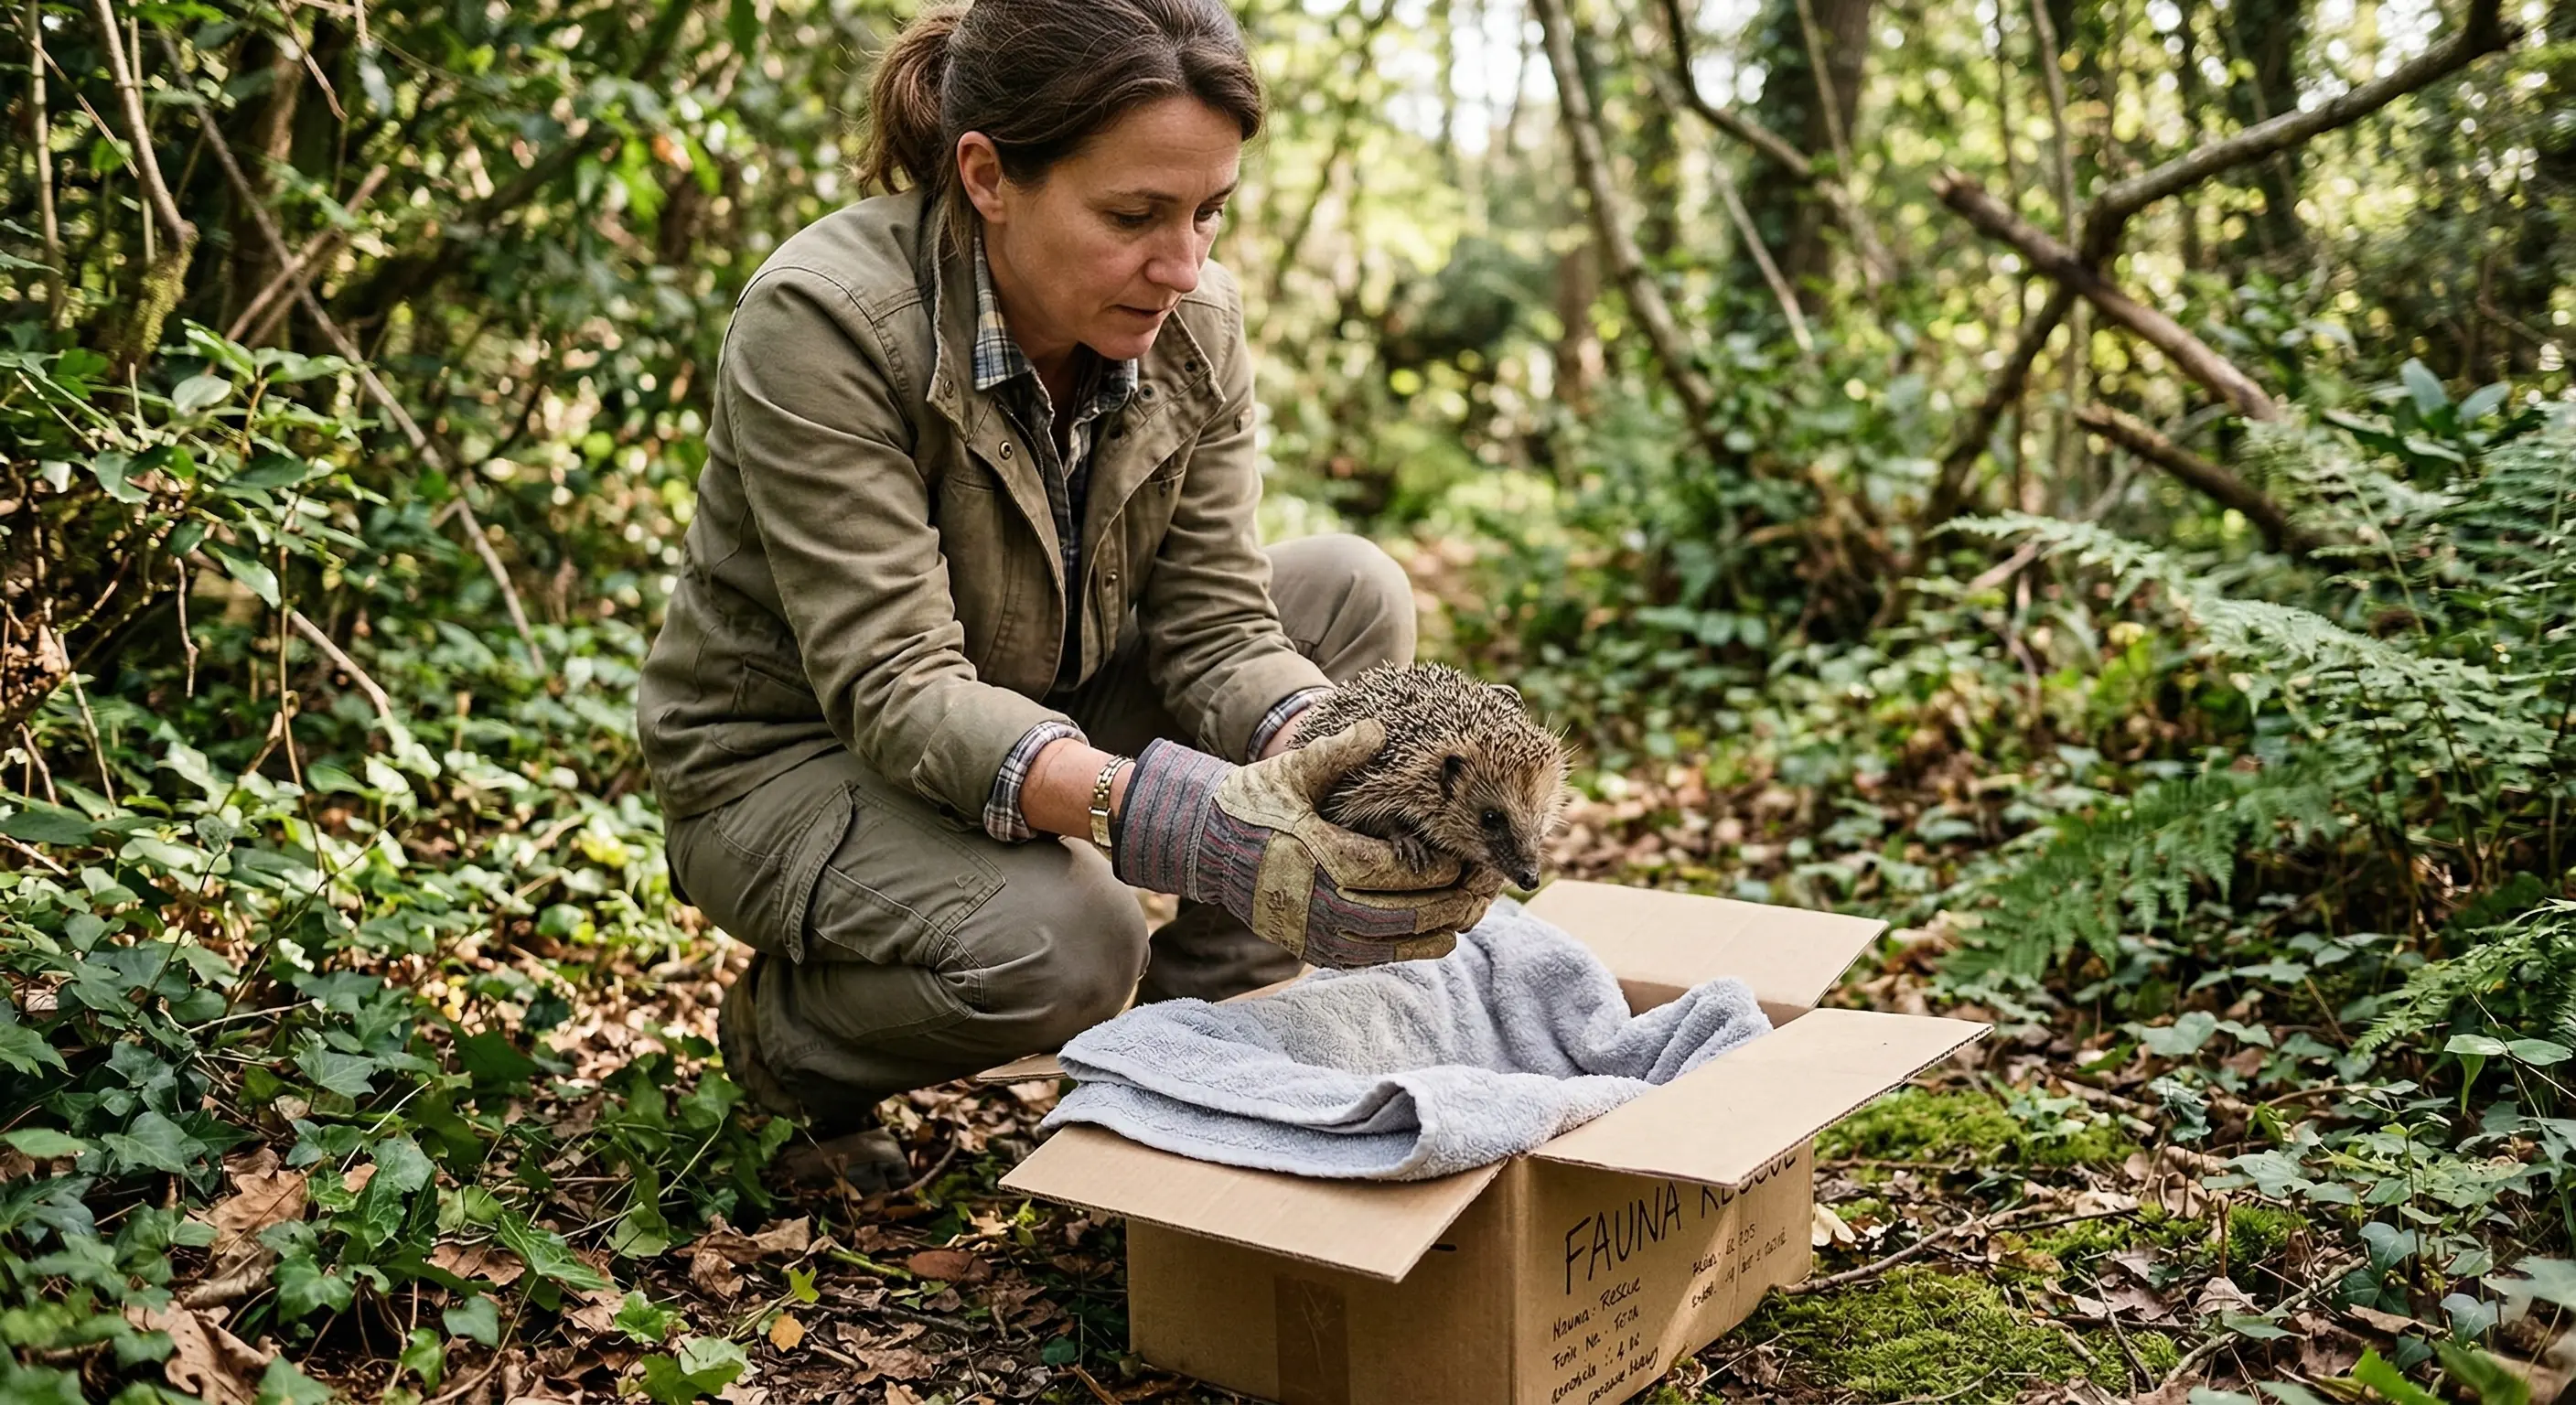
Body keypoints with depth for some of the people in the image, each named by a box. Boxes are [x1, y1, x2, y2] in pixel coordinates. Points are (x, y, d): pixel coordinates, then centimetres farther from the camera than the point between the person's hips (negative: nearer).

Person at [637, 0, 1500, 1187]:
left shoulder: (1194, 325, -11)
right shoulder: (820, 321, -28)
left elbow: (1212, 624, -13)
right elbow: (897, 687, -33)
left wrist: (1347, 769, -36)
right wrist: (1179, 819, -50)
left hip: (1051, 711, 6)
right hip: (793, 758, -6)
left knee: (1355, 592, -12)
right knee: (1056, 943, -35)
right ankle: (786, 1031, 0)